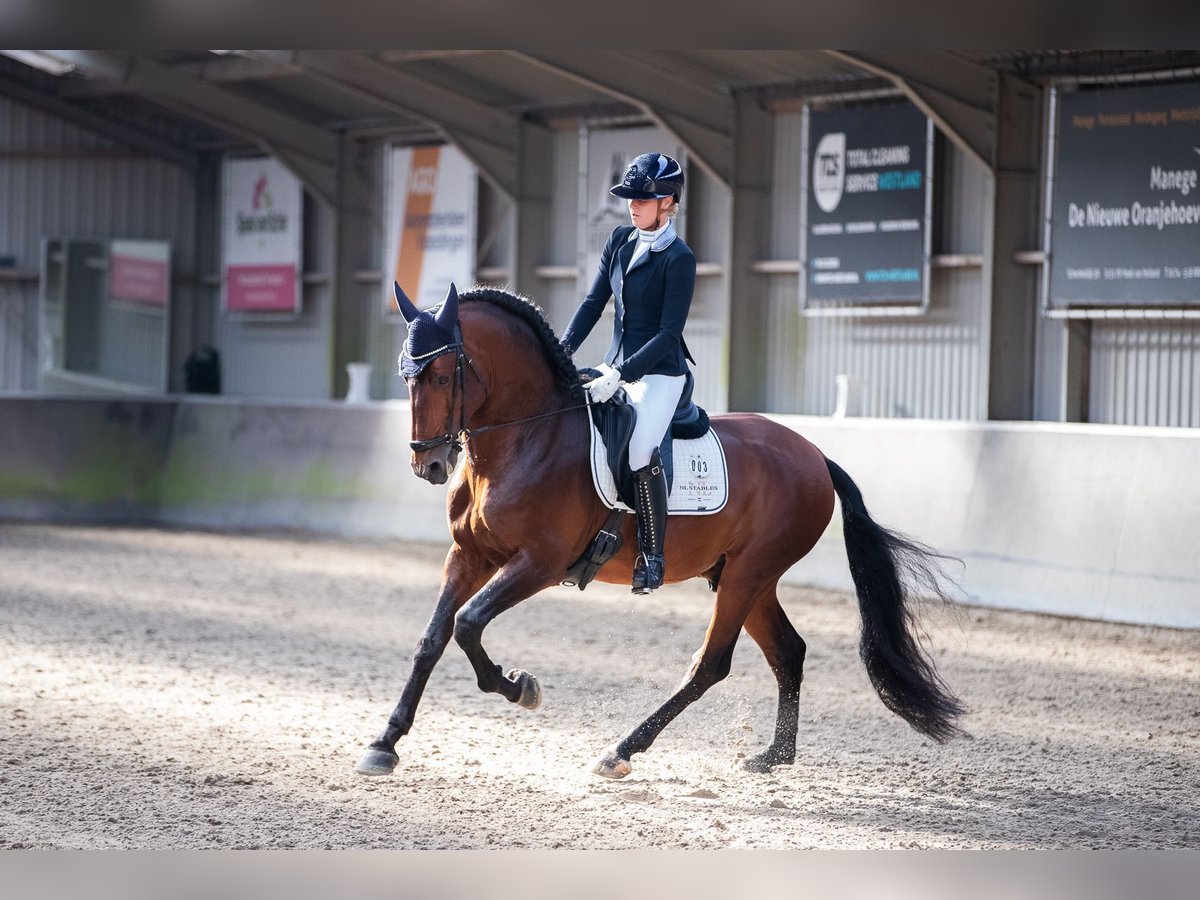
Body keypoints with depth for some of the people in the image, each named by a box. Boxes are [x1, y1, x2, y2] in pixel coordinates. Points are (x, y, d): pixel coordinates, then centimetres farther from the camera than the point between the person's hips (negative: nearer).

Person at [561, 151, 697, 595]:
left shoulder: (679, 259, -13)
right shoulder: (621, 239, 9)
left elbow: (668, 333, -17)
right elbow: (594, 301, 13)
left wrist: (619, 376, -24)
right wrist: (563, 351, -1)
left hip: (658, 372, -8)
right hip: (615, 366, 8)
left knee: (641, 450, -30)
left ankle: (652, 554, -19)